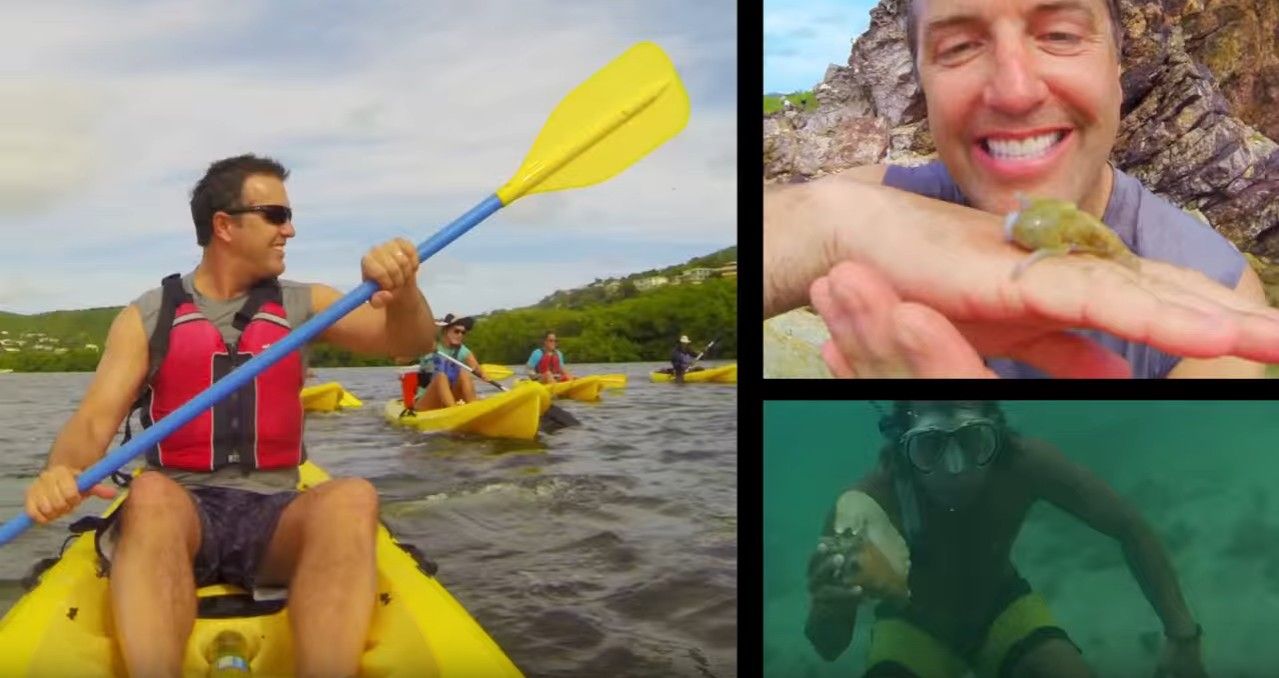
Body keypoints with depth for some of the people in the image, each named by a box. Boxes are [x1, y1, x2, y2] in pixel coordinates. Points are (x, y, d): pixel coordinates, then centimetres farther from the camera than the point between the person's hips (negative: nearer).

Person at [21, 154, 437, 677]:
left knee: (352, 497, -32)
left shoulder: (302, 305, 12)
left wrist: (402, 290, -22)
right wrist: (60, 472, -24)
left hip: (275, 517, 1)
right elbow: (95, 419, -1)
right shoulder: (147, 317, 9)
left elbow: (410, 343, 1)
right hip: (177, 513, -1)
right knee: (150, 494, -36)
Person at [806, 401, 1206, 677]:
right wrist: (827, 612, -58)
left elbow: (1131, 530, -17)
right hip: (914, 627, -2)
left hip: (1000, 608, 2)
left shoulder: (1024, 465, -33)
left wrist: (1182, 637, -23)